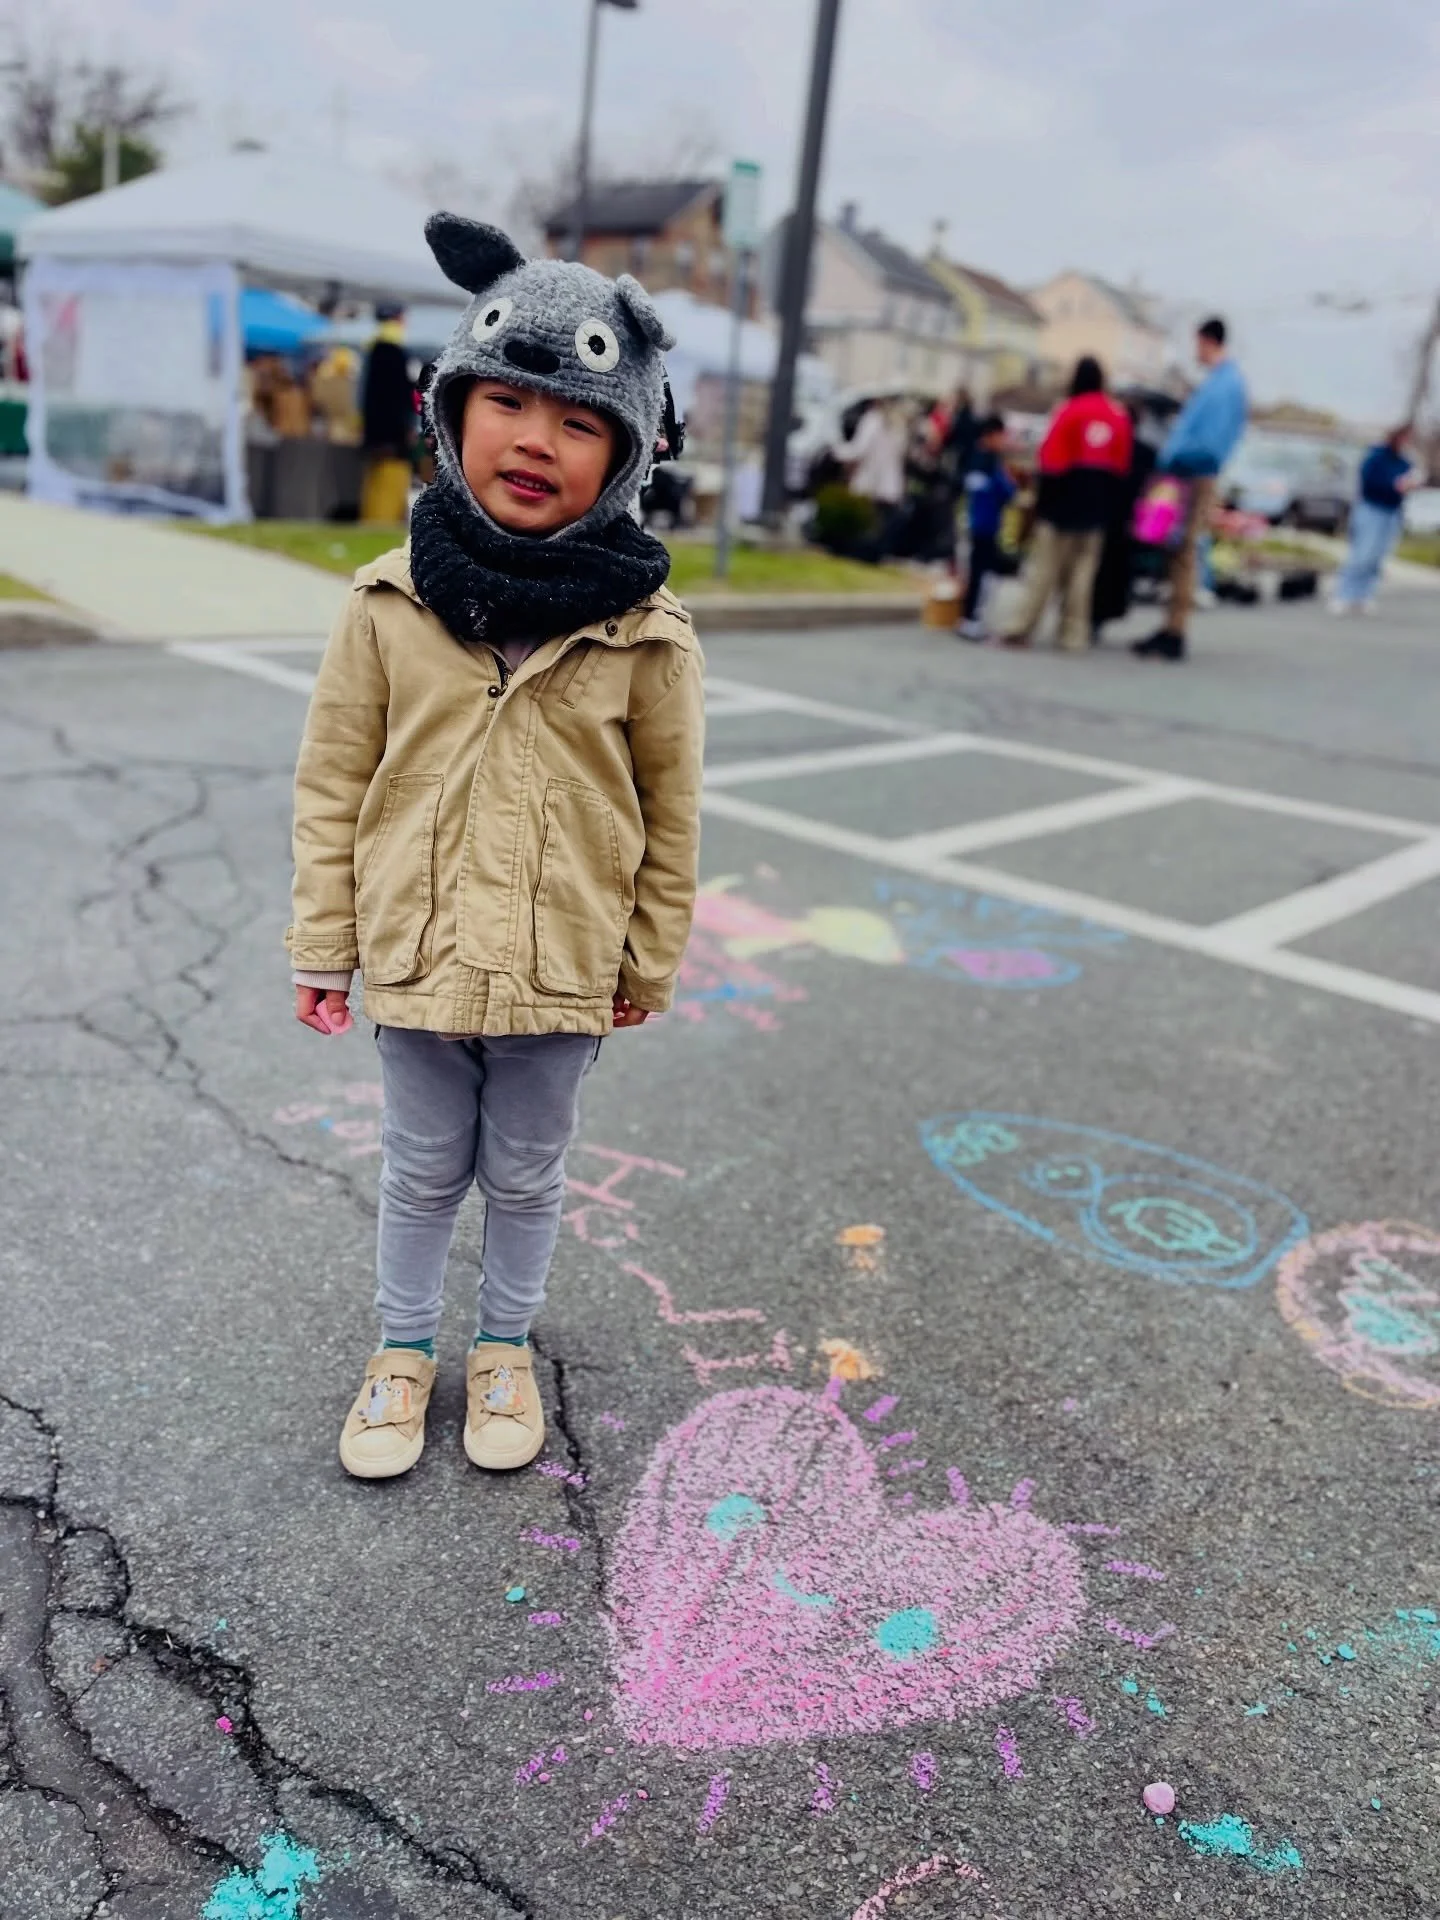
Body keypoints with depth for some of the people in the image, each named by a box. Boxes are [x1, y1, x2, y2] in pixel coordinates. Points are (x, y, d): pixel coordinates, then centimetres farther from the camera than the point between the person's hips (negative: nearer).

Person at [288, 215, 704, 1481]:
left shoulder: (646, 630, -11)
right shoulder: (392, 604, -9)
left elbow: (670, 808, -2)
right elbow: (334, 784, -1)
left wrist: (649, 963, 4)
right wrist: (323, 947, 1)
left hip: (564, 972, 0)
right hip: (417, 954, 1)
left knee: (527, 1175, 19)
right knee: (422, 1172, 20)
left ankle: (506, 1346, 44)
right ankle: (404, 1348, 44)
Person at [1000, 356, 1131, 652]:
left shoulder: (1069, 411, -8)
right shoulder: (1120, 415, 7)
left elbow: (1052, 460, -10)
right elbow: (1122, 465, 9)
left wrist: (1043, 500, -3)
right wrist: (1109, 500, 15)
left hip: (1064, 500, -4)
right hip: (1098, 504, 4)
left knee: (1044, 567, -2)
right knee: (1082, 569, 7)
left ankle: (1022, 628, -6)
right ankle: (1075, 634, 5)